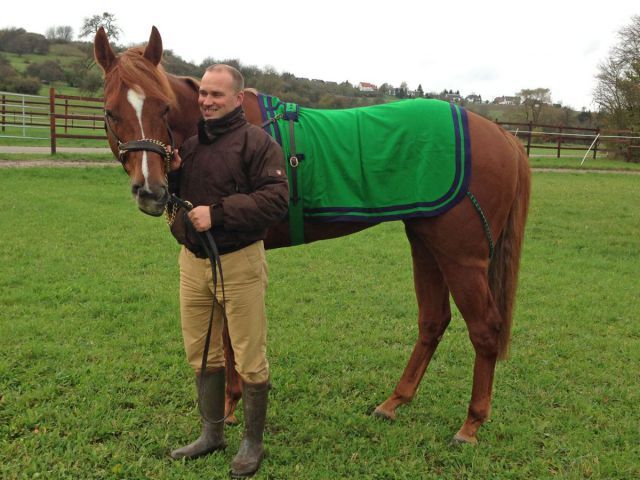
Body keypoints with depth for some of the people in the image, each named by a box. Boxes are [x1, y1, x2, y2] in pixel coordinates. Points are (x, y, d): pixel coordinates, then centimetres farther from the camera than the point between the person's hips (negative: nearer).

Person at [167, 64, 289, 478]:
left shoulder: (257, 142, -10)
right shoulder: (188, 142, 9)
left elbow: (276, 200, -20)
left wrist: (218, 212, -26)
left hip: (239, 262, -6)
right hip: (192, 260, 7)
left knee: (250, 359, 4)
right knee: (202, 353, 17)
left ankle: (253, 443, 22)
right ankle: (212, 433, 35)